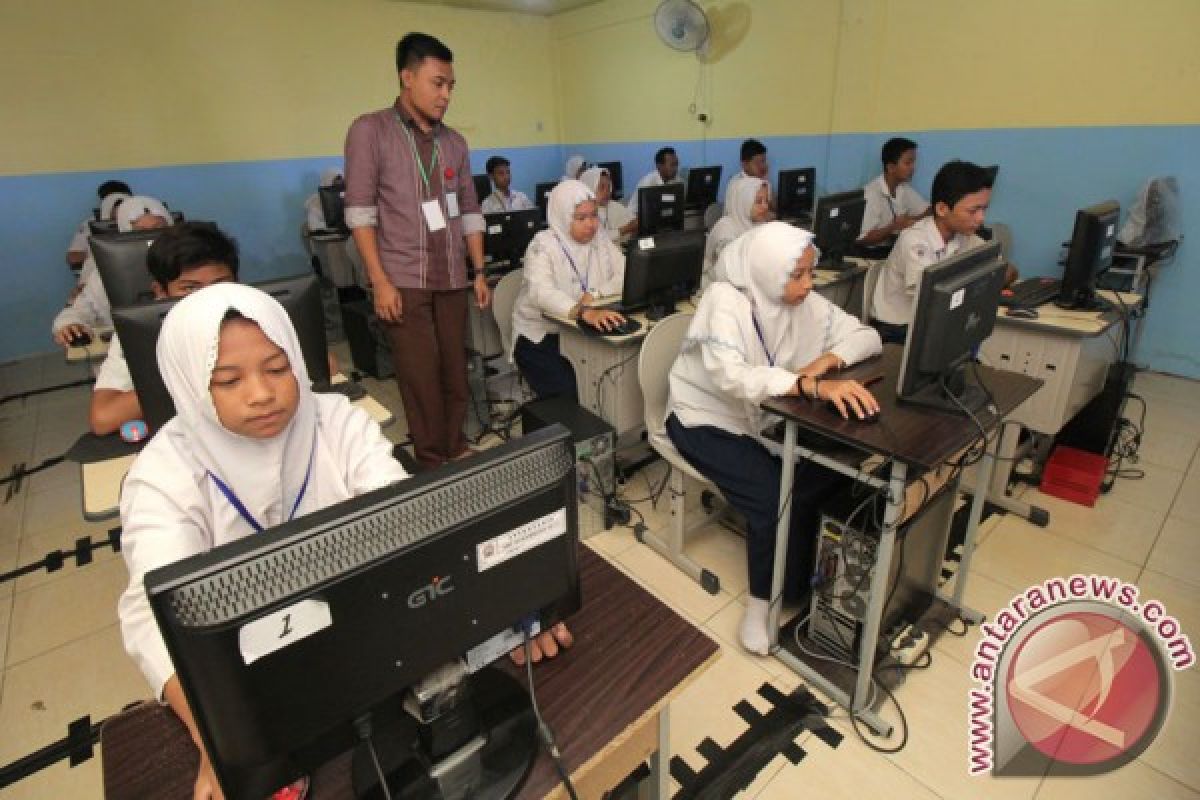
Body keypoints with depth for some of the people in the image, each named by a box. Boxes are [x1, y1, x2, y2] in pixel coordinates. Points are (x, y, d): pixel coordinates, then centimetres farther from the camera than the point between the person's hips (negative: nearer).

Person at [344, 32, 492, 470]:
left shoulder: (454, 142, 13)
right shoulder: (370, 130, -1)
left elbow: (469, 211, 15)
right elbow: (359, 210, -7)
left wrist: (480, 273, 10)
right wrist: (380, 281, -14)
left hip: (452, 281, 5)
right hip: (404, 282, -4)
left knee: (455, 371, 8)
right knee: (421, 377, 0)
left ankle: (457, 452, 23)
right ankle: (433, 464, 14)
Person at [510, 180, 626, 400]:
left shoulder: (602, 242, 6)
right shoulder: (543, 245, -12)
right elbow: (541, 292, -30)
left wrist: (595, 293, -19)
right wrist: (584, 312, -47)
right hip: (541, 335, -5)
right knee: (571, 394, -25)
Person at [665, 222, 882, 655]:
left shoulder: (807, 304, -4)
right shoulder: (726, 300, -23)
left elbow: (867, 336, 1)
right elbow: (731, 377, -38)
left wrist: (827, 359, -21)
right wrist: (814, 385, -48)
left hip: (766, 417, 6)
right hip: (707, 419, -6)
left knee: (836, 470, -14)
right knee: (773, 495, -25)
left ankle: (806, 574, 9)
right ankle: (765, 599, 1)